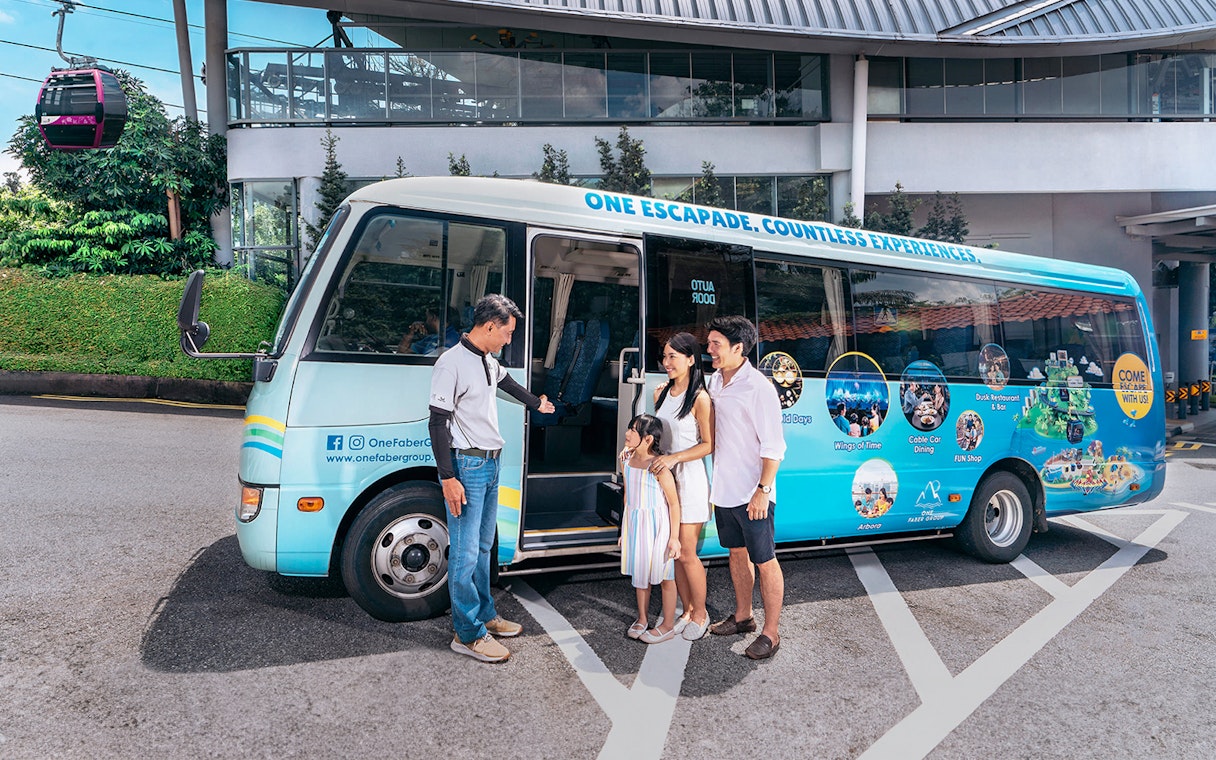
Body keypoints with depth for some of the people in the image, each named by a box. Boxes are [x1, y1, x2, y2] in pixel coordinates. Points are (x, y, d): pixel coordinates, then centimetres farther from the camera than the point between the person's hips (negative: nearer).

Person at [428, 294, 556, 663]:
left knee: (483, 547, 17)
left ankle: (485, 615, 29)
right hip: (466, 466, -9)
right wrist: (448, 478, -20)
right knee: (466, 553, -3)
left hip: (491, 465, 9)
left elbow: (506, 382, 35)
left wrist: (536, 403, 52)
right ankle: (468, 633, 6)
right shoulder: (452, 363, -14)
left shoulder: (489, 361, 12)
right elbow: (438, 423, -16)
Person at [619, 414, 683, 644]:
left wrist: (674, 537, -15)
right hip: (634, 523, 7)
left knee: (664, 576, 7)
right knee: (639, 573, 17)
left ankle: (668, 625, 21)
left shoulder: (659, 467, -21)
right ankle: (642, 619, 34)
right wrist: (625, 527, 16)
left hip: (656, 526, -6)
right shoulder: (627, 461, 0)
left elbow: (674, 503, -16)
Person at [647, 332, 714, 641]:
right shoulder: (661, 392, 8)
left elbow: (708, 445, -14)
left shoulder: (700, 398, -14)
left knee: (686, 554, -2)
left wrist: (674, 458, -21)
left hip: (690, 479, -7)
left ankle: (701, 614, 18)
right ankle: (687, 611, 26)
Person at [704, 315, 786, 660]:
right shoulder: (714, 381, 6)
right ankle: (742, 617, 36)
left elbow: (774, 447, -18)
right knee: (737, 553, 20)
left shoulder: (758, 388, -18)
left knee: (765, 562, 3)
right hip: (723, 489, 8)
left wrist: (762, 491, -20)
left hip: (752, 494, -8)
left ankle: (770, 633, 15)